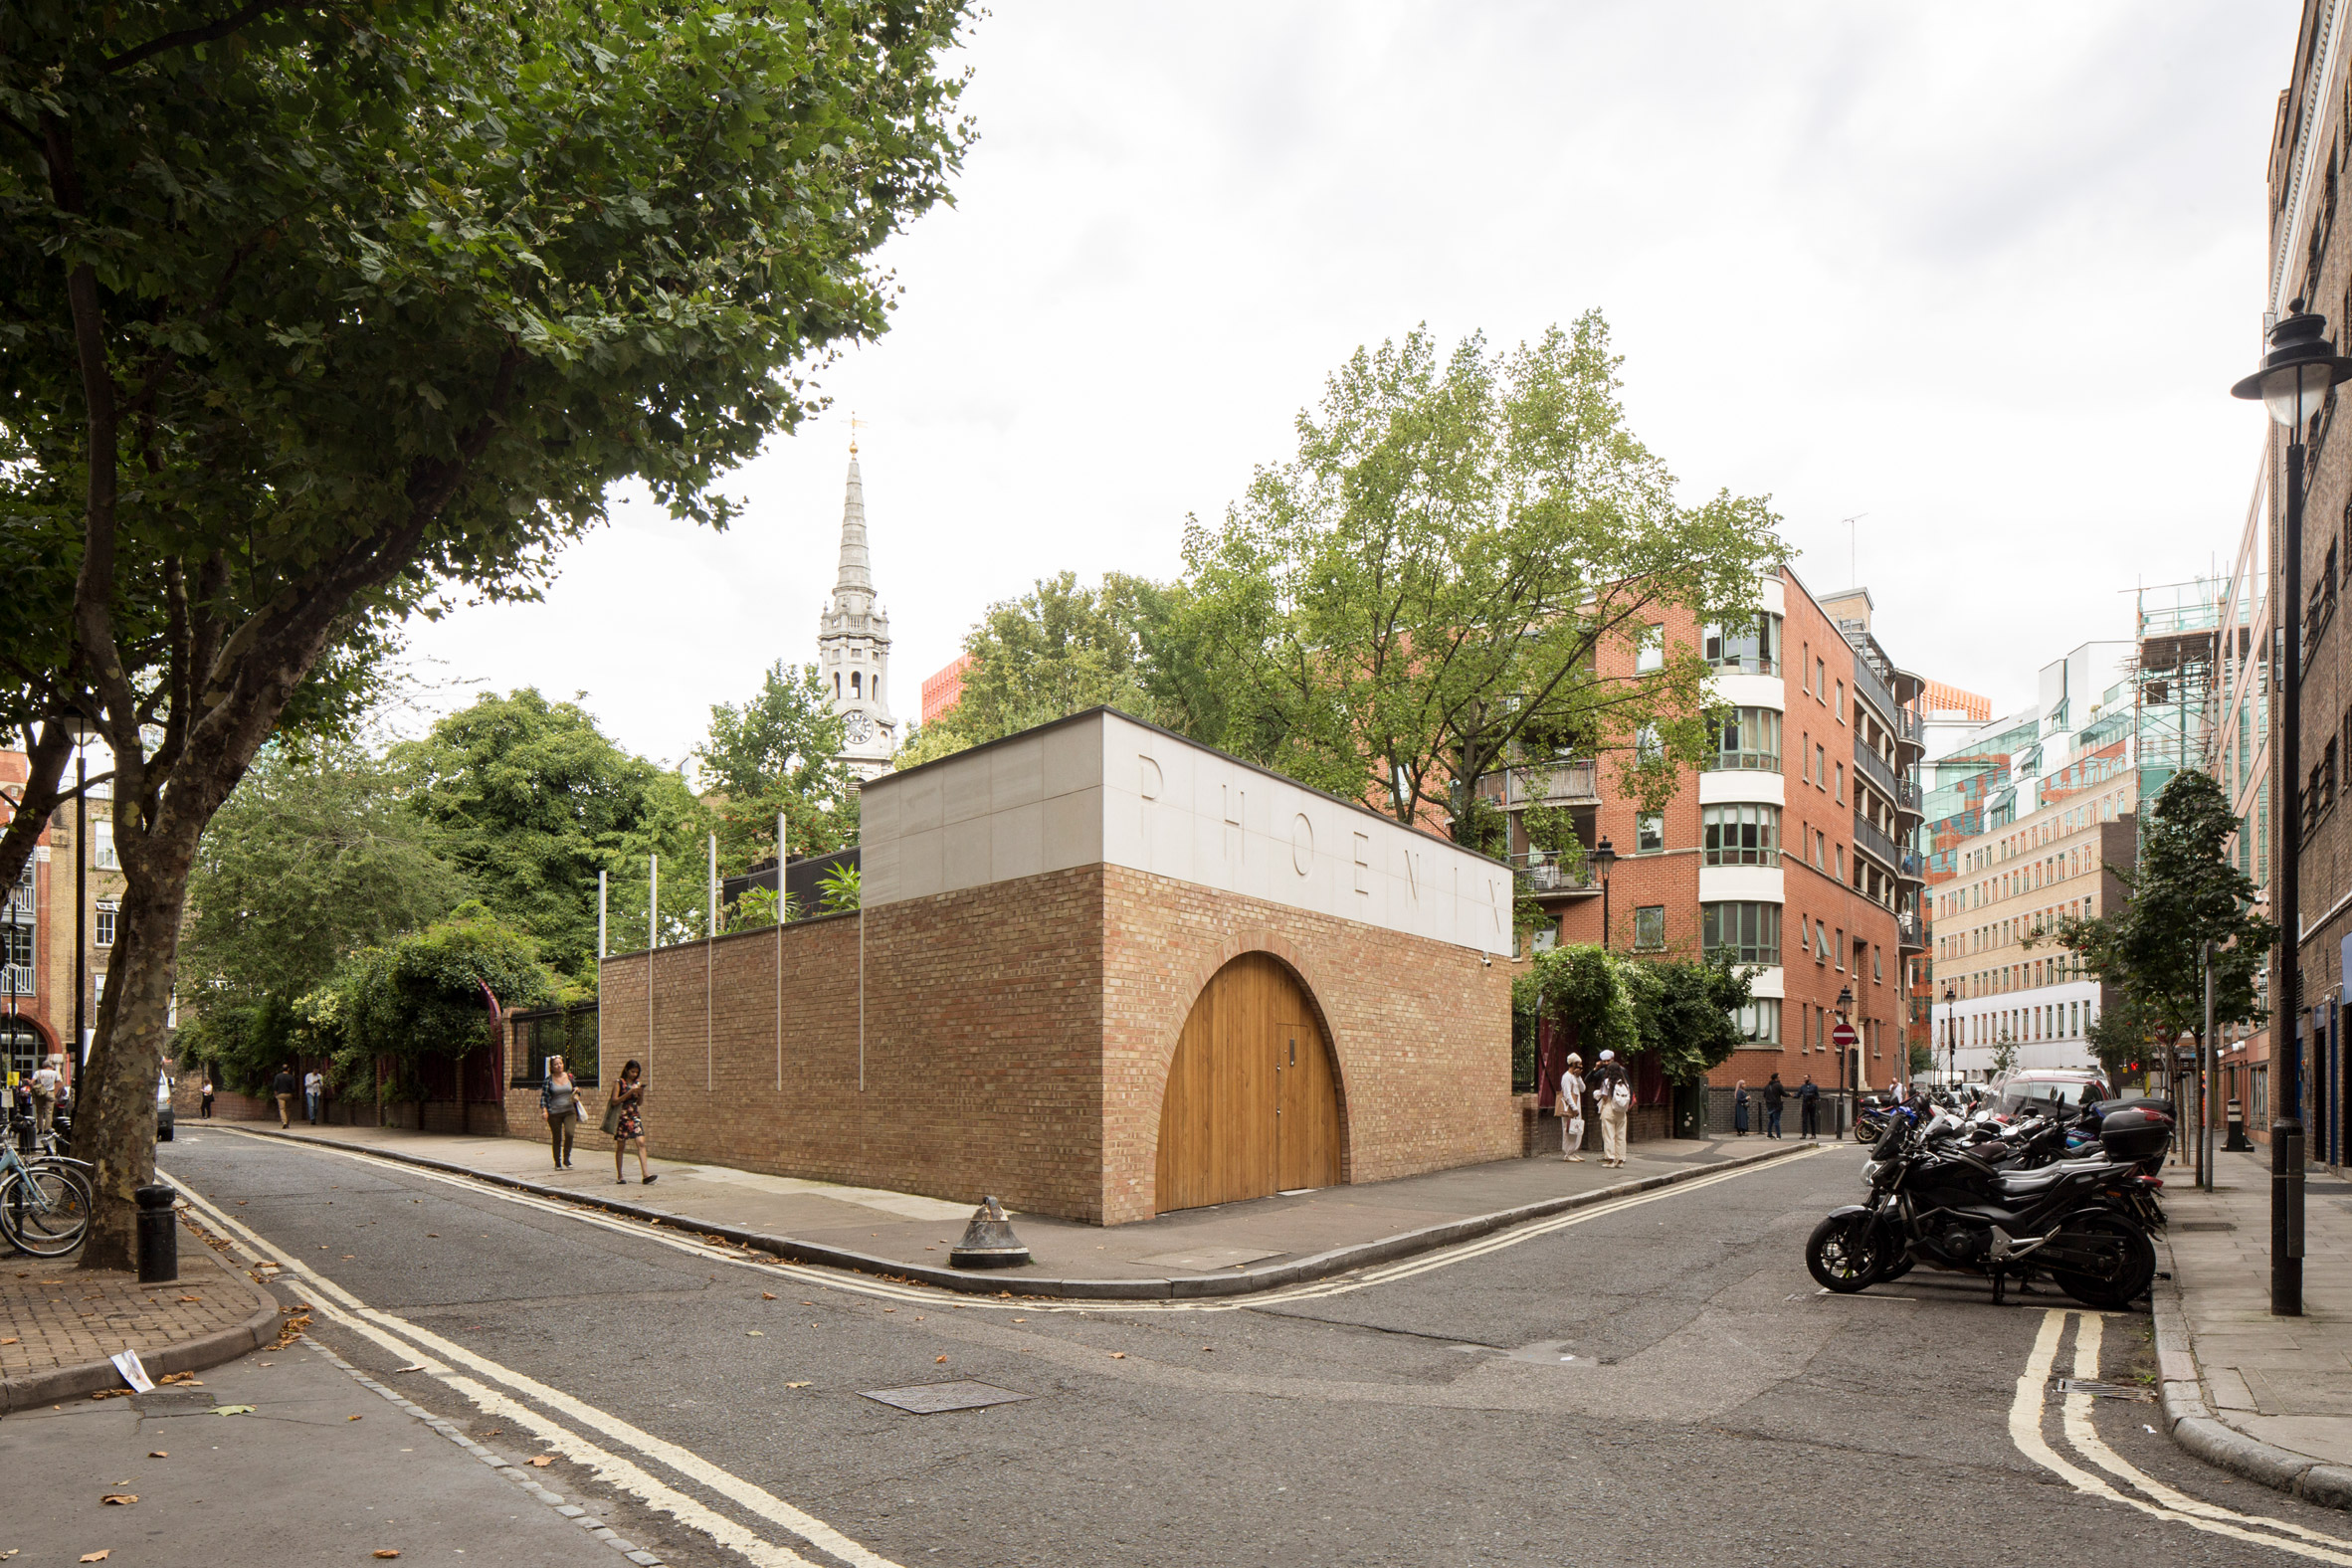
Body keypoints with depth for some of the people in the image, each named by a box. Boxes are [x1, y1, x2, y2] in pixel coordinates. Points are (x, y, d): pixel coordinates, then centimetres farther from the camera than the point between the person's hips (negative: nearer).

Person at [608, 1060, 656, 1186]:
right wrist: (630, 1092, -17)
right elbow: (614, 1101, -11)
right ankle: (619, 1176, 15)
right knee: (620, 1147, 5)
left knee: (641, 1143, -11)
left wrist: (641, 1093, -4)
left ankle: (645, 1174, -18)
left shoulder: (637, 1083, 11)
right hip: (622, 1117, -3)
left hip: (635, 1116, 3)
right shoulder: (619, 1083, -2)